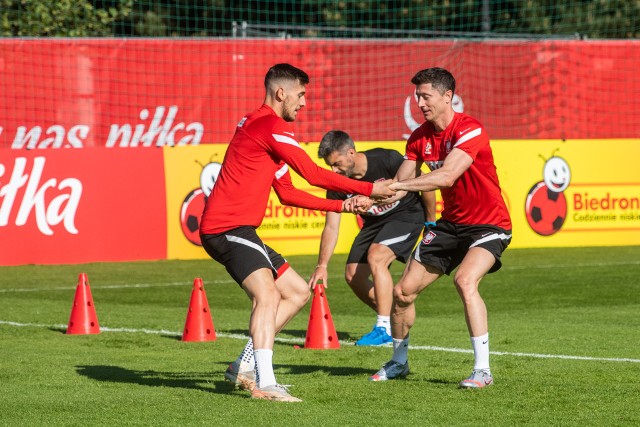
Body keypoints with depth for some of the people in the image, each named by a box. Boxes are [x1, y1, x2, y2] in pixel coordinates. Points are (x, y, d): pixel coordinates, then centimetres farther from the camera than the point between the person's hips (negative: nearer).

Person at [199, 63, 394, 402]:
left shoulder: (262, 127, 23)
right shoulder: (271, 126, -11)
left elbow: (288, 194, 24)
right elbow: (312, 173, -12)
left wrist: (342, 206, 16)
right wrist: (368, 189, -6)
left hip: (238, 231, 11)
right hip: (227, 228, -11)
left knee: (298, 292, 16)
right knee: (268, 294, -29)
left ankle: (244, 367, 13)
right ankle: (265, 383, -40)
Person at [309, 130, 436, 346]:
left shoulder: (387, 160, -28)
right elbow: (331, 227, -12)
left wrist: (431, 223, -8)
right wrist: (322, 265, -22)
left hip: (406, 215, -6)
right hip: (375, 223, 6)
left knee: (375, 257, -27)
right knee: (353, 274, -1)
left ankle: (385, 328, -22)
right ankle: (390, 319, 19)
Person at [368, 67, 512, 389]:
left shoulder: (469, 130, -22)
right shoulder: (419, 137, 0)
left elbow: (446, 176, -35)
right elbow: (402, 184, -1)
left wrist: (396, 185, -38)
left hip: (488, 225, -7)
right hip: (451, 223, 7)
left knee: (465, 281, -33)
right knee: (403, 290, 4)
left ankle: (482, 370, -28)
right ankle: (399, 362, 28)